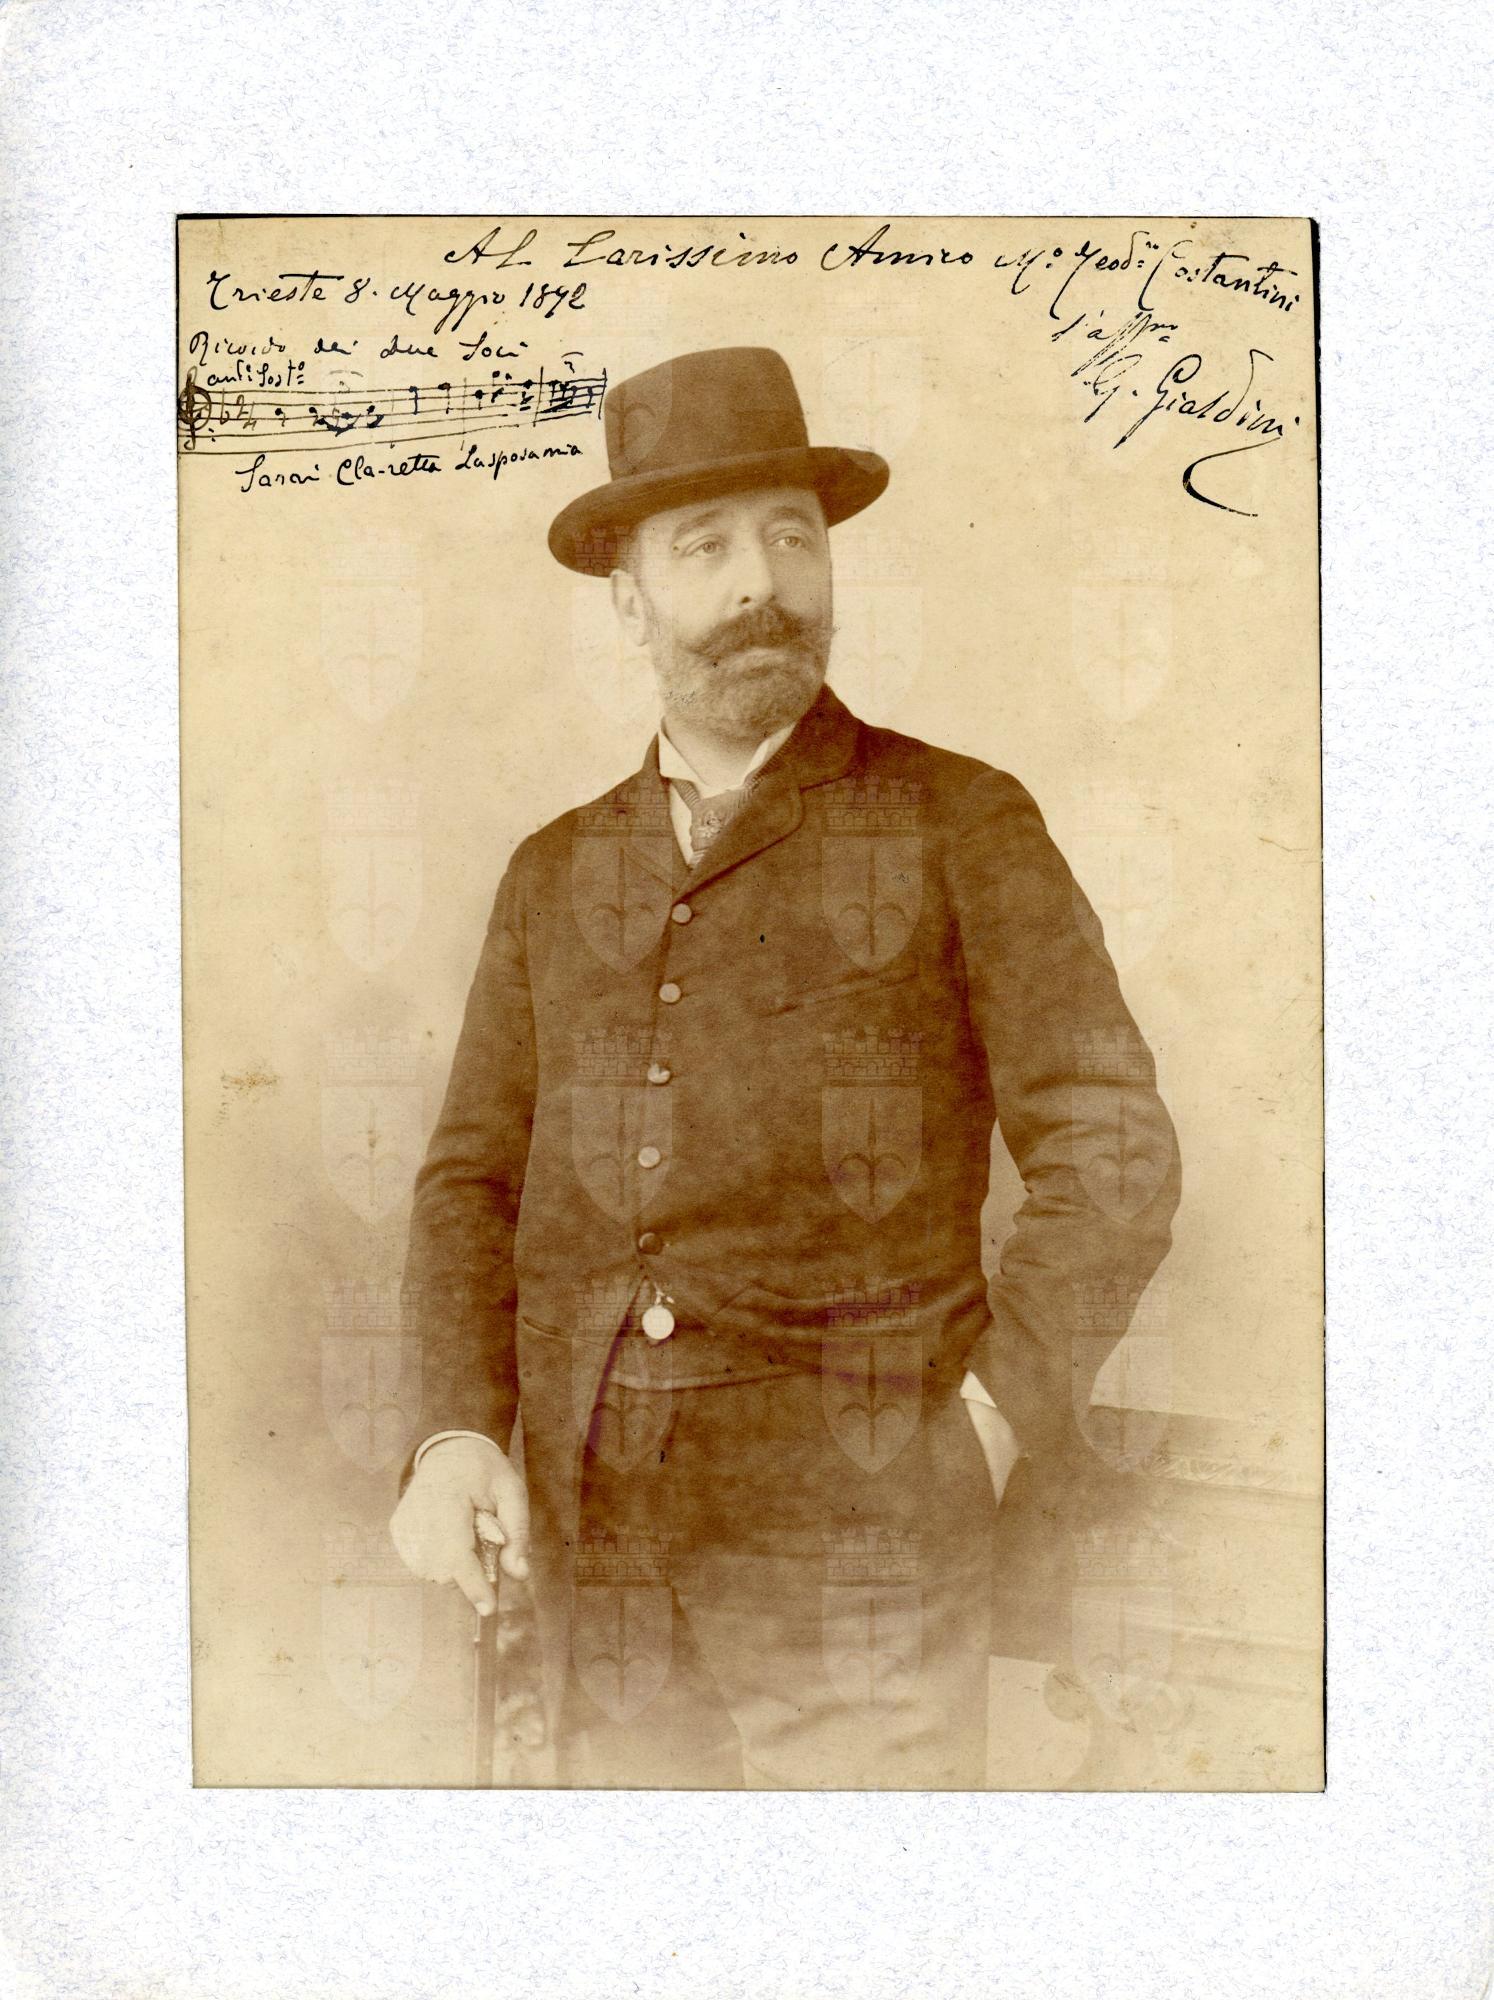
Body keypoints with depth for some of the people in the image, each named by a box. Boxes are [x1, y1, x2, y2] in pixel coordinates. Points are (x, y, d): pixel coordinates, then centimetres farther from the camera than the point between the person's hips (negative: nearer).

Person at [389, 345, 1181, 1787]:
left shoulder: (963, 826, -2)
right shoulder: (558, 876, 11)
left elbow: (1112, 1162, -5)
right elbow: (476, 1185, 10)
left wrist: (965, 1454, -12)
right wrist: (460, 1437, -7)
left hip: (858, 1540, -4)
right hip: (605, 1549, 5)